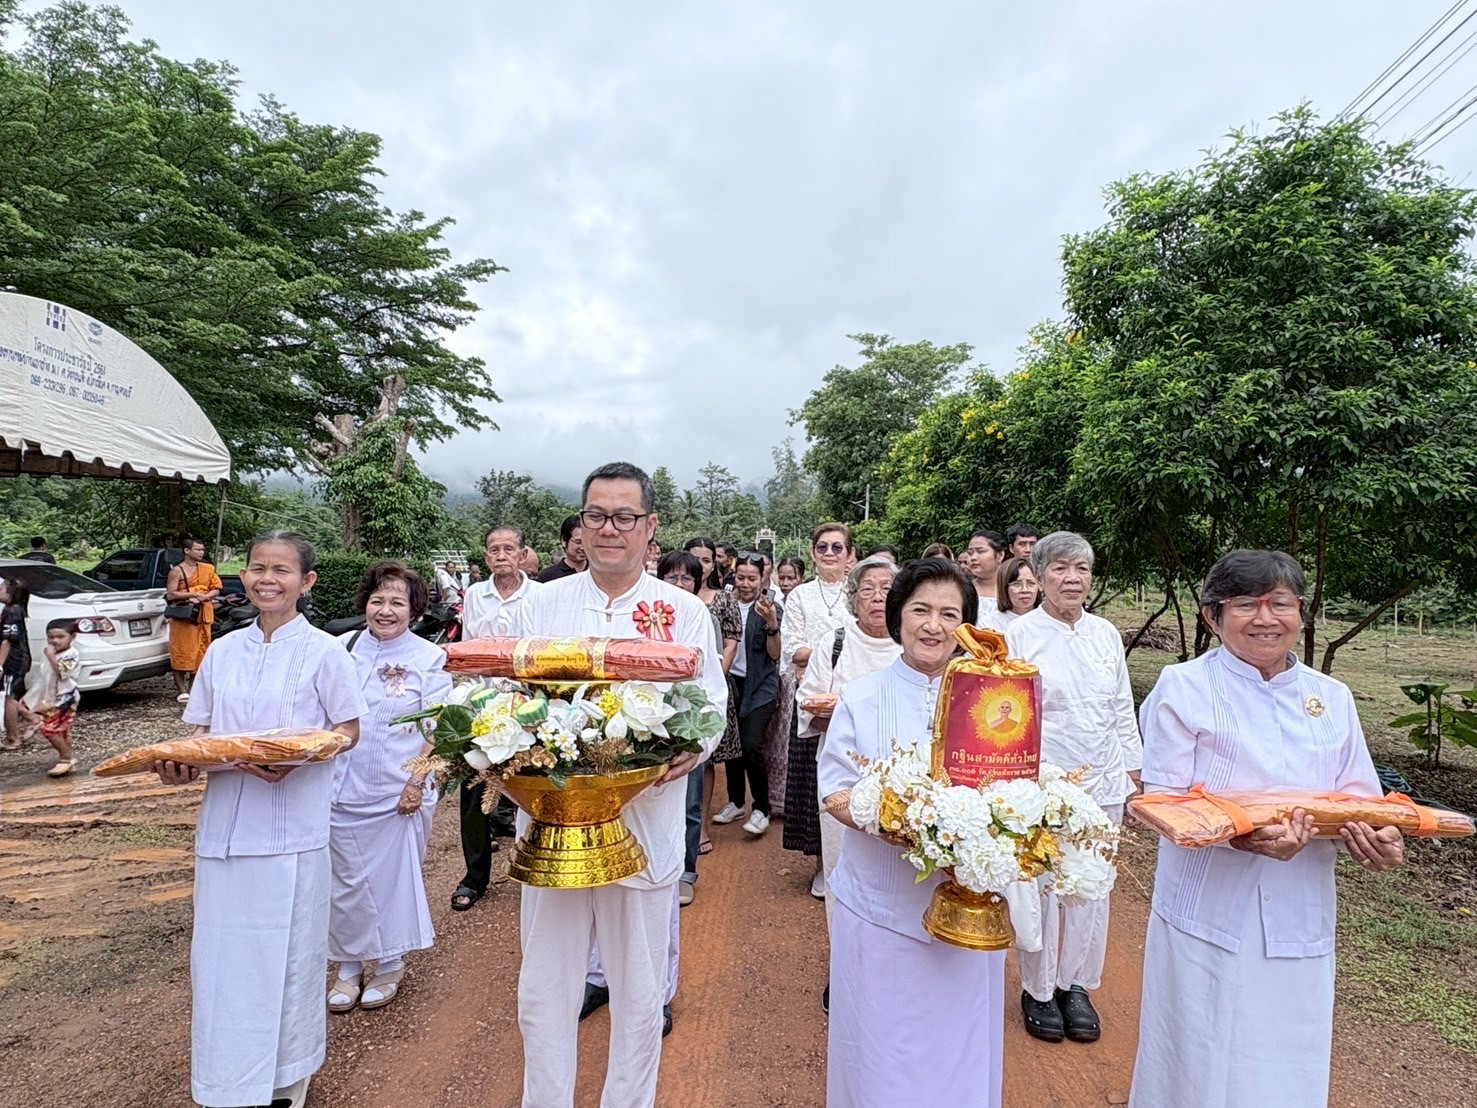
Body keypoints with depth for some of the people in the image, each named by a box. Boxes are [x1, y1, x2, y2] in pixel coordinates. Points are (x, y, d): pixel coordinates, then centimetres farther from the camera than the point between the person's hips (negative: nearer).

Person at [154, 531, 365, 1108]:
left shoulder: (323, 652, -6)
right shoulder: (222, 651, 8)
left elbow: (349, 730, -3)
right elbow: (202, 730, 13)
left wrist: (296, 757, -20)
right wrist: (180, 764, -8)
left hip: (292, 826, -4)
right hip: (225, 821, 4)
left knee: (287, 950, 7)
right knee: (221, 950, 12)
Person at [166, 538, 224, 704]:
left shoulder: (208, 569, 10)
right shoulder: (177, 571, -4)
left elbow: (216, 589, 10)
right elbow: (170, 595, -10)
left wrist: (204, 597, -9)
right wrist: (193, 594, -17)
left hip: (203, 615, 5)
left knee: (199, 651, 7)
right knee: (182, 652, -3)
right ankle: (181, 689, 3)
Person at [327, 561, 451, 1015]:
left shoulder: (429, 658, -5)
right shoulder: (342, 648, 2)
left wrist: (417, 781, -13)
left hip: (397, 794, -2)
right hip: (341, 789, 3)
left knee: (392, 879, 8)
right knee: (345, 881, 11)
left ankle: (389, 966, 29)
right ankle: (348, 967, 31)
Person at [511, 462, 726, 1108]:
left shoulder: (685, 612, -1)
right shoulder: (542, 605, 4)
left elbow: (714, 706, 2)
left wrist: (691, 751, -17)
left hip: (646, 824, -1)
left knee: (639, 996, 15)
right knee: (544, 993, 15)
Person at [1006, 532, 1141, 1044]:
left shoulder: (1106, 634, 7)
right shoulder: (1020, 635, -8)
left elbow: (1123, 711, 13)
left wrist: (1134, 773, 12)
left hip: (1101, 782, 5)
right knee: (1041, 886, 4)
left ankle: (1075, 983, 32)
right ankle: (1038, 989, 25)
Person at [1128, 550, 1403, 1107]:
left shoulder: (1332, 698, 6)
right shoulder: (1183, 687, -9)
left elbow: (1358, 795, 8)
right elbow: (1164, 803, -12)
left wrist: (1376, 838, -13)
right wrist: (1241, 835, -28)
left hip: (1298, 922, 4)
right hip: (1208, 917, -4)